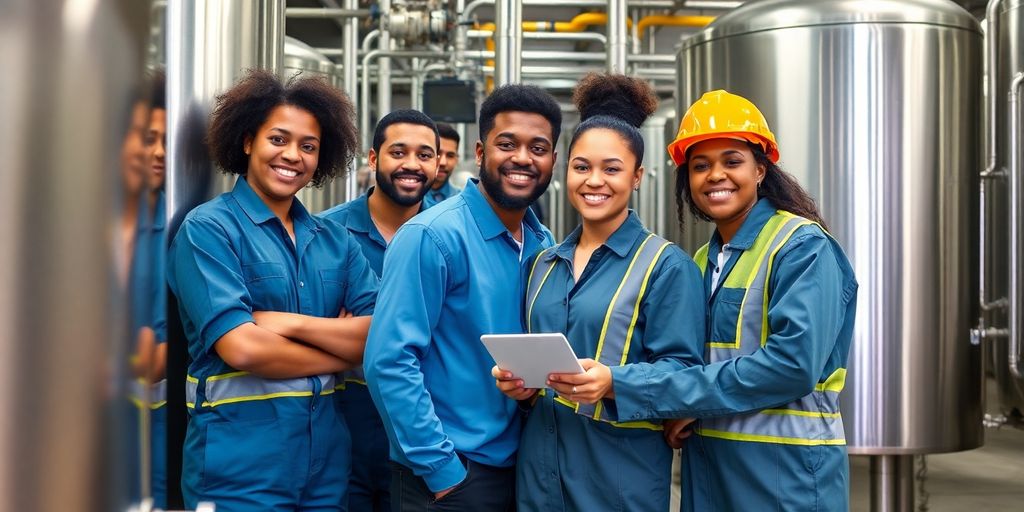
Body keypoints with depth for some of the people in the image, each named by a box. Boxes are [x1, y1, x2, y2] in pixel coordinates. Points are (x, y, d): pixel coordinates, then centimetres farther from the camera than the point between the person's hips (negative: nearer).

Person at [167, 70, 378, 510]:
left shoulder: (335, 240, 8)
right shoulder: (207, 229, -8)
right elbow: (242, 348, -18)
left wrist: (291, 323, -15)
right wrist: (341, 350, -6)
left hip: (325, 457, 5)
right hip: (239, 464, -5)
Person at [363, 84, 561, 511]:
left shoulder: (545, 246, 5)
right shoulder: (432, 236, -15)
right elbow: (389, 362, -19)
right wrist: (442, 469, -18)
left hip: (519, 468, 7)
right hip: (447, 477, -6)